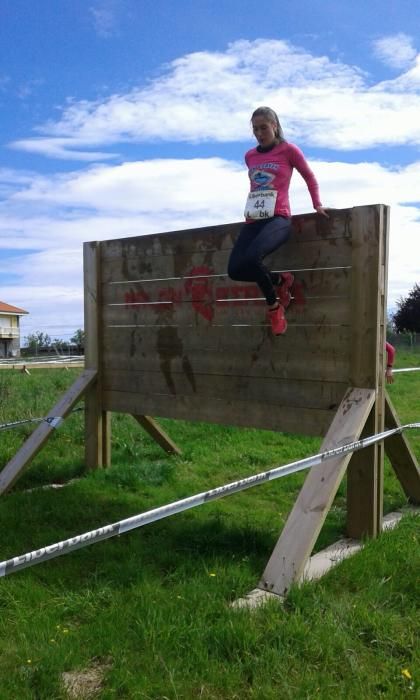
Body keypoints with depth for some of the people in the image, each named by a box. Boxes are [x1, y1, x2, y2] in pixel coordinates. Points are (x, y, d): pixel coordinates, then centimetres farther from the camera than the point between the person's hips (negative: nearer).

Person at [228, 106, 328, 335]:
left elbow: (310, 178, 14)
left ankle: (274, 305, -7)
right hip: (254, 220, 6)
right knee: (235, 270, -14)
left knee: (252, 258, -33)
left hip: (278, 219, -6)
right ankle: (279, 280, 11)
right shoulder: (250, 156, 16)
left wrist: (317, 205, 10)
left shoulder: (289, 150, 3)